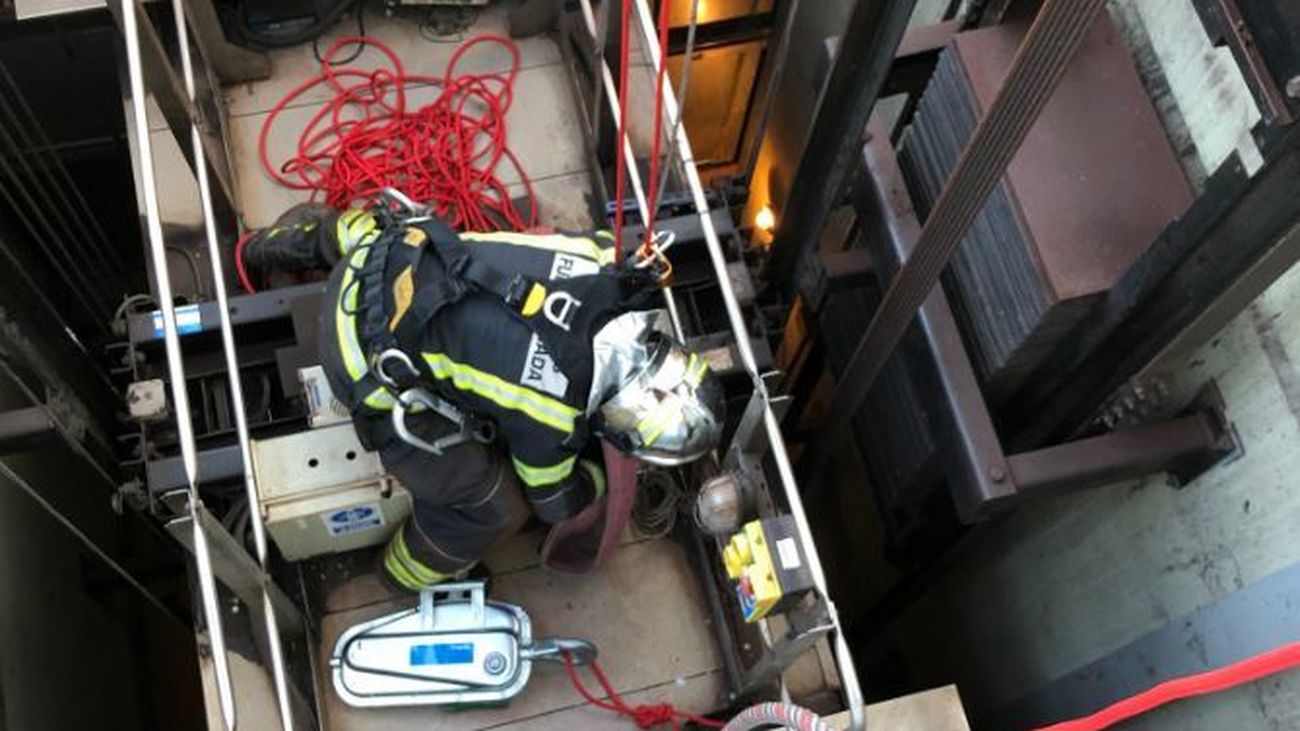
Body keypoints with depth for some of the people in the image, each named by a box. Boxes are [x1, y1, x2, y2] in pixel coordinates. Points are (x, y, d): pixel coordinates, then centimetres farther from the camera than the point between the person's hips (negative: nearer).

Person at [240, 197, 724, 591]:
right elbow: (556, 499, -1)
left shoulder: (604, 260, -13)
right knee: (491, 505, 8)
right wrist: (602, 475, 20)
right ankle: (412, 573, 35)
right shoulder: (551, 417, -24)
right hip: (370, 363, -5)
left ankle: (316, 238, 50)